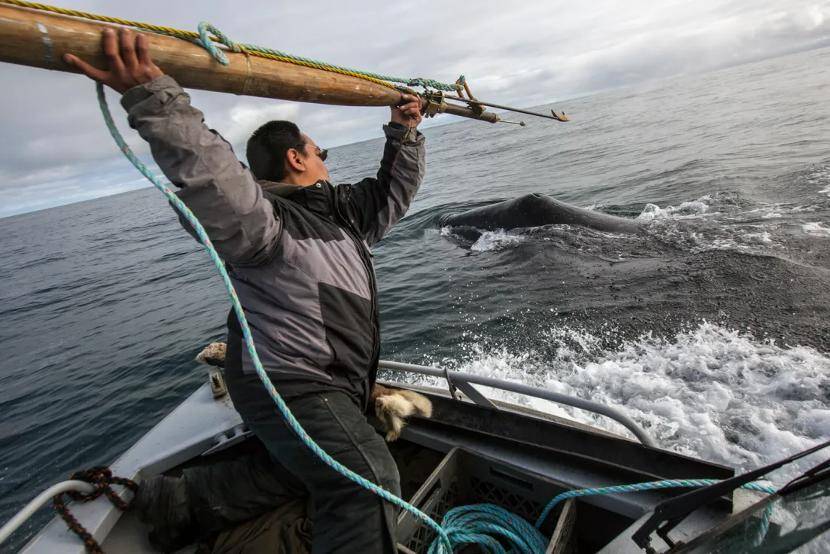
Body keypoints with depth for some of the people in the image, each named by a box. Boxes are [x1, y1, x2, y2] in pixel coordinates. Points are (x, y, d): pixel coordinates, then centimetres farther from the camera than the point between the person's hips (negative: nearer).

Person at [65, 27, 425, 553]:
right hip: (291, 384, -10)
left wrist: (405, 134, 13)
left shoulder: (340, 209, 12)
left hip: (335, 385, 10)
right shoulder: (264, 219, -18)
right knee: (369, 481, -27)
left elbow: (393, 193, 22)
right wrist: (156, 101, -48)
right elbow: (221, 191, -40)